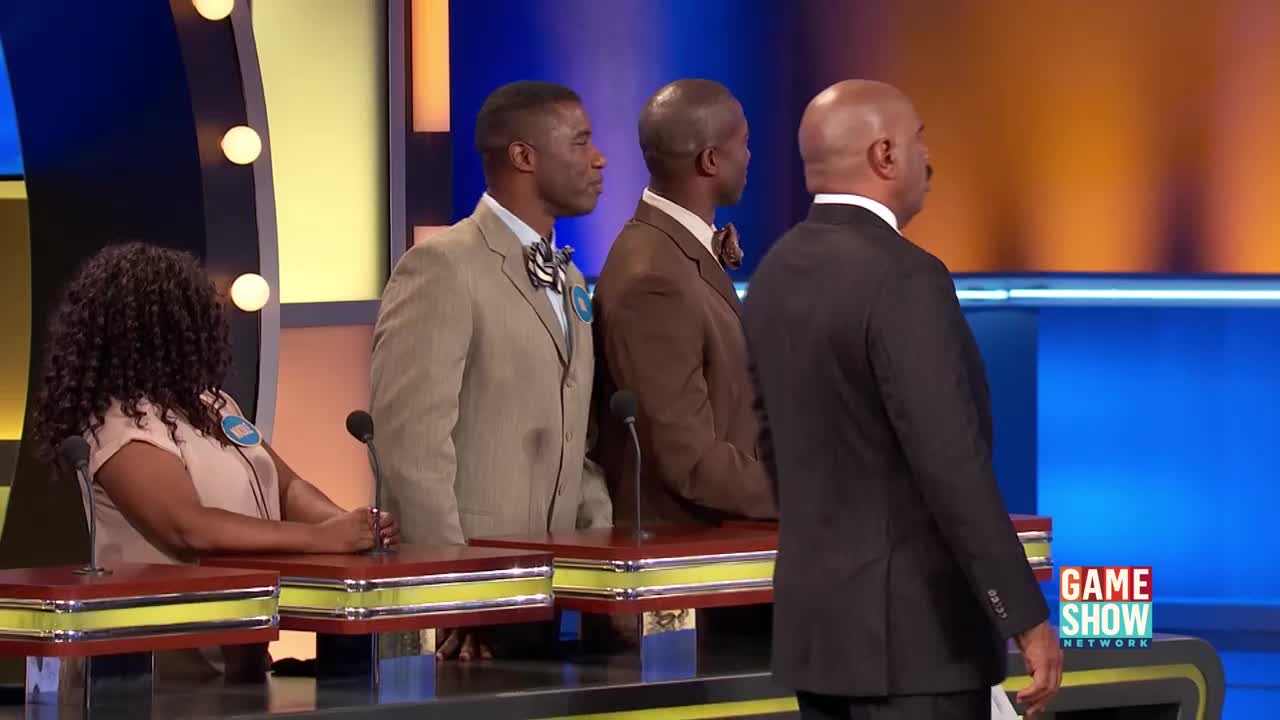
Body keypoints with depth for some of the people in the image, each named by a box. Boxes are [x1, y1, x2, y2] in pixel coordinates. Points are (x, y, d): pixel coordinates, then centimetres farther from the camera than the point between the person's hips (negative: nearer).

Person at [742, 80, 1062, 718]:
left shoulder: (776, 272, 8)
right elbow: (951, 464, -23)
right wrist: (1026, 617, -19)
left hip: (816, 613, 9)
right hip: (911, 622, -9)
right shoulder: (904, 277, -18)